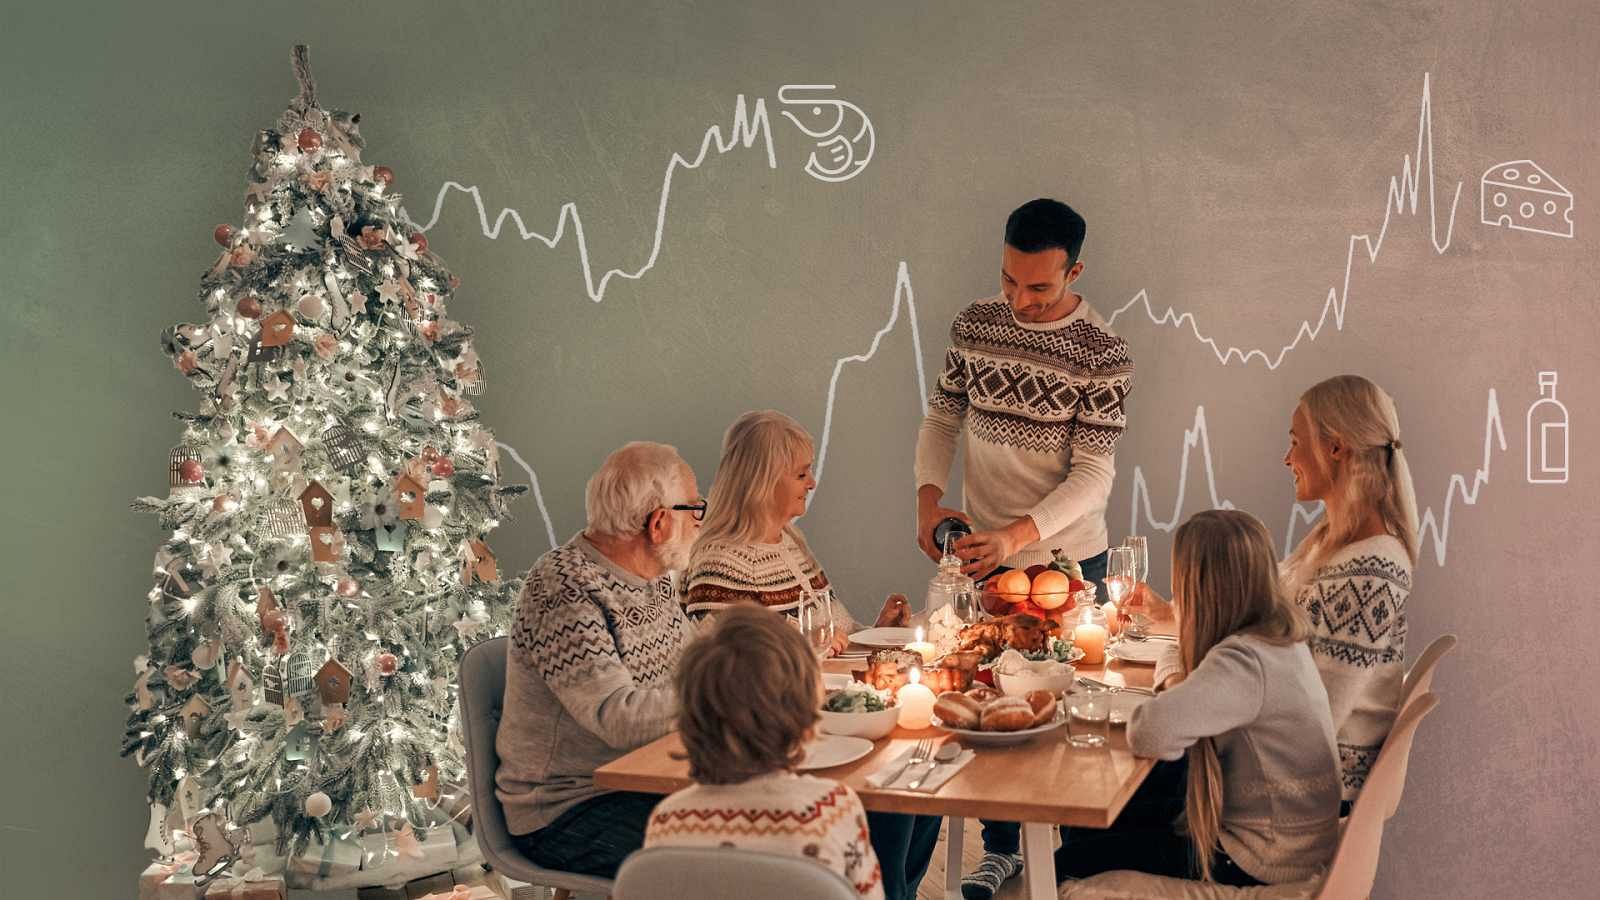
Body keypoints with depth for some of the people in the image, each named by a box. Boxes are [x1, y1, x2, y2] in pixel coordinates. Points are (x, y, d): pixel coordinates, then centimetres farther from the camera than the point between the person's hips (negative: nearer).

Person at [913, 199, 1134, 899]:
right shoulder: (974, 324, -1)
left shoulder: (1103, 355, -14)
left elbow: (1092, 473, -17)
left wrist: (1018, 534, -30)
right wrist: (928, 495, -11)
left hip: (1067, 559, -3)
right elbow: (942, 418, 8)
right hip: (981, 554, 4)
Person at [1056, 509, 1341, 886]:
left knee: (1074, 859, 3)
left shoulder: (1244, 663, -29)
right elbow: (1176, 658, 18)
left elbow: (1147, 734, -37)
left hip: (1263, 864, -9)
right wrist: (1176, 682, -6)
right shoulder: (1273, 630, 1)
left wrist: (1176, 693, -15)